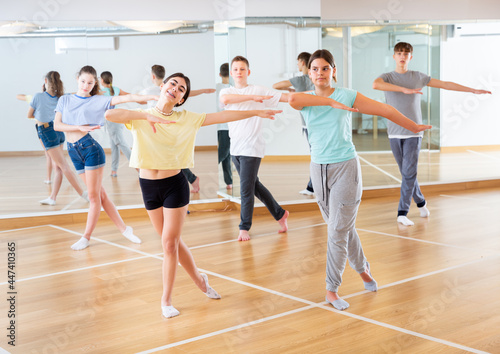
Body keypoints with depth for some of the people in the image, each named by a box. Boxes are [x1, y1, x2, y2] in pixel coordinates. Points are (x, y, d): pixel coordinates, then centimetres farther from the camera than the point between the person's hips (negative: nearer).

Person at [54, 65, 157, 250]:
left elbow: (125, 98, -9)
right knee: (100, 194, 7)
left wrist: (152, 97, -19)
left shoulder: (98, 101, 2)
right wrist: (79, 127, -13)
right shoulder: (65, 100, 11)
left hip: (90, 148, -4)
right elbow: (57, 125, 2)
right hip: (74, 151, 4)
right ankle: (123, 228, 16)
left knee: (94, 195, -2)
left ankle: (86, 237, 10)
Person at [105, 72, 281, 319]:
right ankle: (198, 278, 34)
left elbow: (222, 116, -3)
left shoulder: (186, 118, 0)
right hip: (148, 185, 1)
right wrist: (146, 115, -24)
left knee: (169, 242, -3)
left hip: (174, 185, -1)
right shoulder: (141, 117, -3)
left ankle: (166, 300, 13)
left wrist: (255, 112, -6)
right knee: (172, 241, 11)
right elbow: (109, 115, -20)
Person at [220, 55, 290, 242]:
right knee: (254, 185, 15)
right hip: (235, 148, 5)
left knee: (246, 189, -6)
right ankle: (280, 214, 31)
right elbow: (225, 99, -16)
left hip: (252, 148, -5)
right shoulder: (227, 91, 9)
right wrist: (253, 97, -22)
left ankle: (244, 228, 8)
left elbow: (285, 97, -4)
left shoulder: (258, 90, 1)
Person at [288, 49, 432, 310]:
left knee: (339, 231, -5)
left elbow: (385, 110, 2)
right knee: (342, 227, 16)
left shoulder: (347, 96, -4)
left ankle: (331, 290, 5)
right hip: (318, 169, 4)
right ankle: (362, 268, 39)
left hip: (345, 168, -4)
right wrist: (331, 102, -22)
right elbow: (293, 98, -23)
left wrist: (415, 128, 8)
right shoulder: (306, 100, 2)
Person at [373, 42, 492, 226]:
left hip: (413, 132, 0)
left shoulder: (418, 77, 8)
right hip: (395, 133, 0)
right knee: (406, 173, 8)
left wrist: (473, 90, 15)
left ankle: (402, 213, -5)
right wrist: (404, 89, -30)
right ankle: (420, 201, 30)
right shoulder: (387, 77, 2)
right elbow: (376, 84, -23)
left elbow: (445, 84, 14)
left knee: (409, 172, -8)